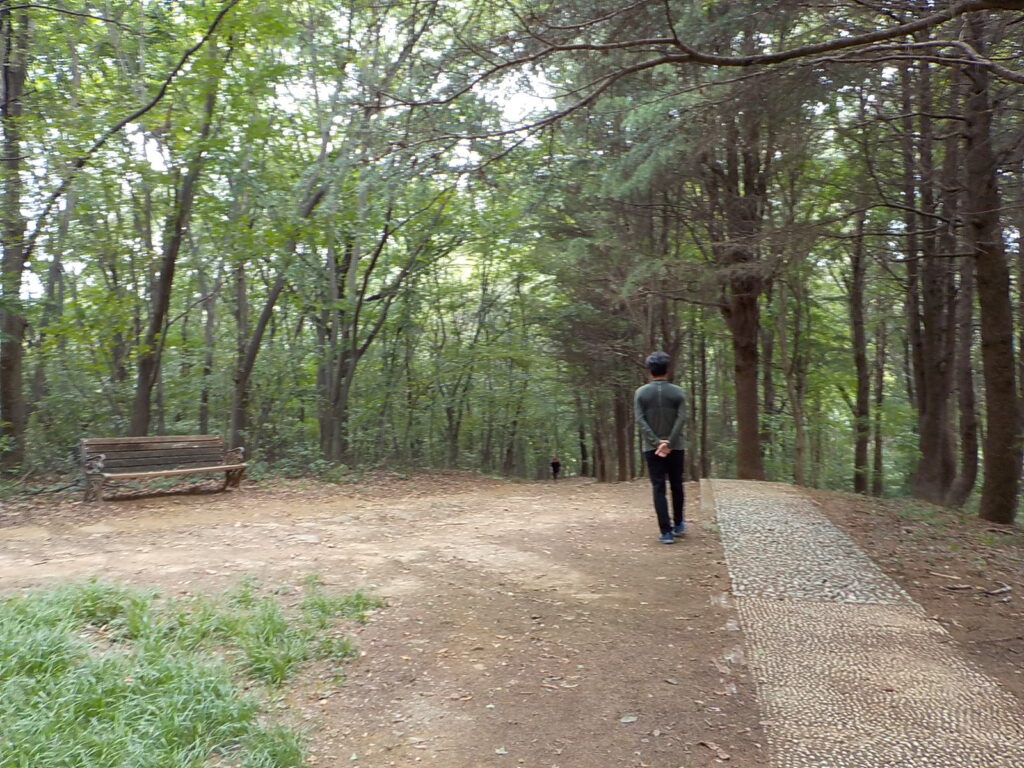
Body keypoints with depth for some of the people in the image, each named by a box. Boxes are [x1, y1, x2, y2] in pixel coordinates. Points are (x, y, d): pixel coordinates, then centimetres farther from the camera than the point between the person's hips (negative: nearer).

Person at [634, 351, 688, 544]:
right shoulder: (678, 392, -1)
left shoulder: (641, 393, -1)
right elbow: (681, 419, -12)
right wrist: (669, 444, -14)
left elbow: (640, 420, -10)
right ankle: (678, 524, 28)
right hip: (675, 447, 1)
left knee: (659, 489, 0)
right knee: (677, 486, 17)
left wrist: (656, 443, -13)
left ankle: (666, 532, -3)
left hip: (651, 448, 0)